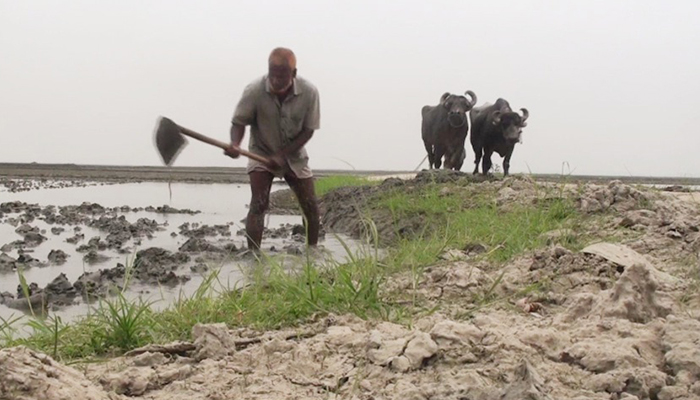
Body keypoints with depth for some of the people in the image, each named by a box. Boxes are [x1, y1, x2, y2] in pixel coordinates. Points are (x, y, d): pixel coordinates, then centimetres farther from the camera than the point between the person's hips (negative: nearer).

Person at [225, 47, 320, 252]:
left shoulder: (309, 92, -22)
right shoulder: (254, 90, -27)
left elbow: (308, 130, -14)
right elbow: (239, 122, -17)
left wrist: (282, 155, -23)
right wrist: (235, 145, -39)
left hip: (294, 155, 2)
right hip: (262, 152, -2)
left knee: (310, 205, 4)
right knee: (258, 204, -17)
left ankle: (313, 250, 25)